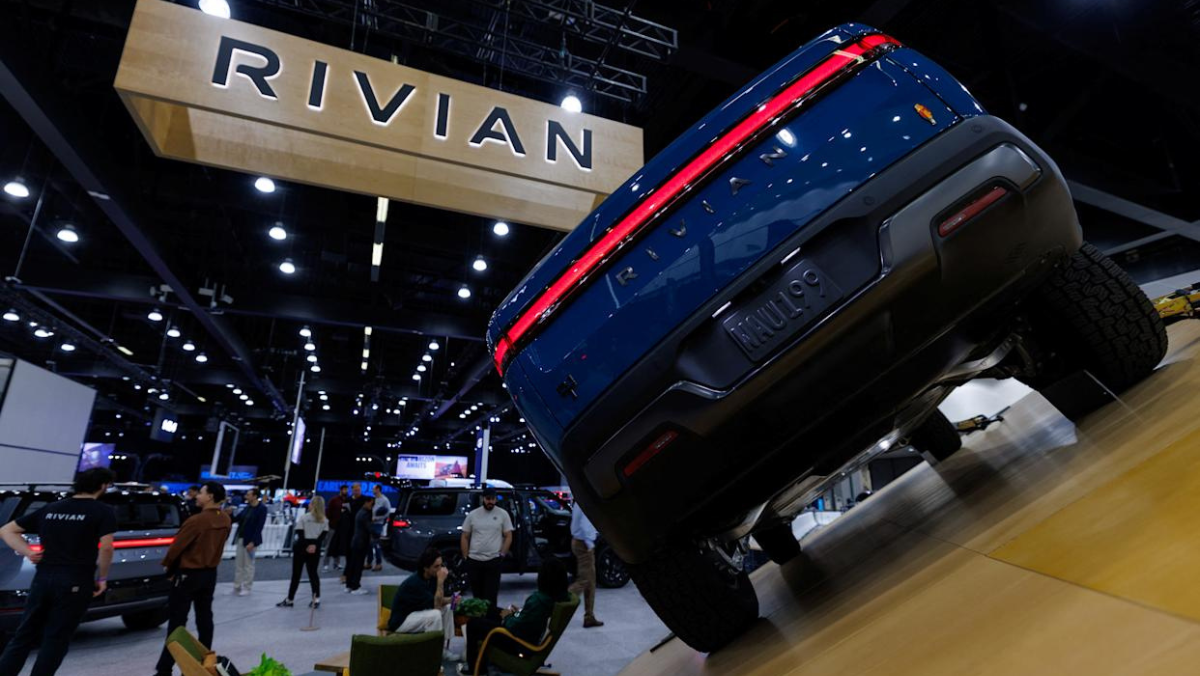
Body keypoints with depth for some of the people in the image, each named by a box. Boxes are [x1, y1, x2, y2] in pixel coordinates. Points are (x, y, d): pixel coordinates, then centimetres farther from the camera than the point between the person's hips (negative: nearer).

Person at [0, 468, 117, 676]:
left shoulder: (50, 508, 15)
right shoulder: (103, 512, -5)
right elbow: (106, 547, -15)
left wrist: (28, 552, 9)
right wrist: (102, 578, -1)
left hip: (43, 578, 5)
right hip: (75, 582, -5)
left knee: (24, 637, 16)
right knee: (55, 640, 5)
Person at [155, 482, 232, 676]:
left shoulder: (197, 520, -23)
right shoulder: (226, 520, 0)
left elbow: (178, 545, -14)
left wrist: (168, 566, 4)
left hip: (188, 573, -7)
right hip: (210, 573, 7)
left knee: (177, 621, 0)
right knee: (205, 618, 14)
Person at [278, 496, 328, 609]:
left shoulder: (303, 518, -2)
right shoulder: (324, 520, 5)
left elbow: (300, 534, -9)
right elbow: (323, 535, -7)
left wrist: (306, 546, -11)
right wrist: (314, 545, -15)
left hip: (302, 547, -2)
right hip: (315, 548, 2)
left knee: (296, 574, 8)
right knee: (313, 573, 10)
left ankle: (289, 600, 18)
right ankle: (316, 599, 2)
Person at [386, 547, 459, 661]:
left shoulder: (431, 578, -4)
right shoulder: (415, 583, -29)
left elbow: (438, 601, 4)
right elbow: (436, 606, -30)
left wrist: (451, 599, -17)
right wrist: (441, 580, -32)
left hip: (417, 614, 9)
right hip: (400, 621, -9)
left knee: (448, 608, -2)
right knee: (435, 614, -29)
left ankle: (444, 650, 1)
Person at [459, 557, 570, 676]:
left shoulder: (538, 599, -35)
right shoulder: (564, 596, -11)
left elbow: (515, 628, -24)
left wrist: (507, 617, -5)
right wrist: (520, 612, 4)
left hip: (523, 644, -8)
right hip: (537, 639, 8)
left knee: (473, 623, 6)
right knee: (492, 611, 23)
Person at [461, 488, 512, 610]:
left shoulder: (502, 514, -1)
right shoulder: (473, 515, 2)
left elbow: (508, 537, 1)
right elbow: (465, 537, 7)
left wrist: (502, 554, -6)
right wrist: (465, 557, 2)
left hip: (493, 560, -2)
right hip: (474, 561, 2)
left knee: (491, 595, -1)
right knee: (477, 593, 13)